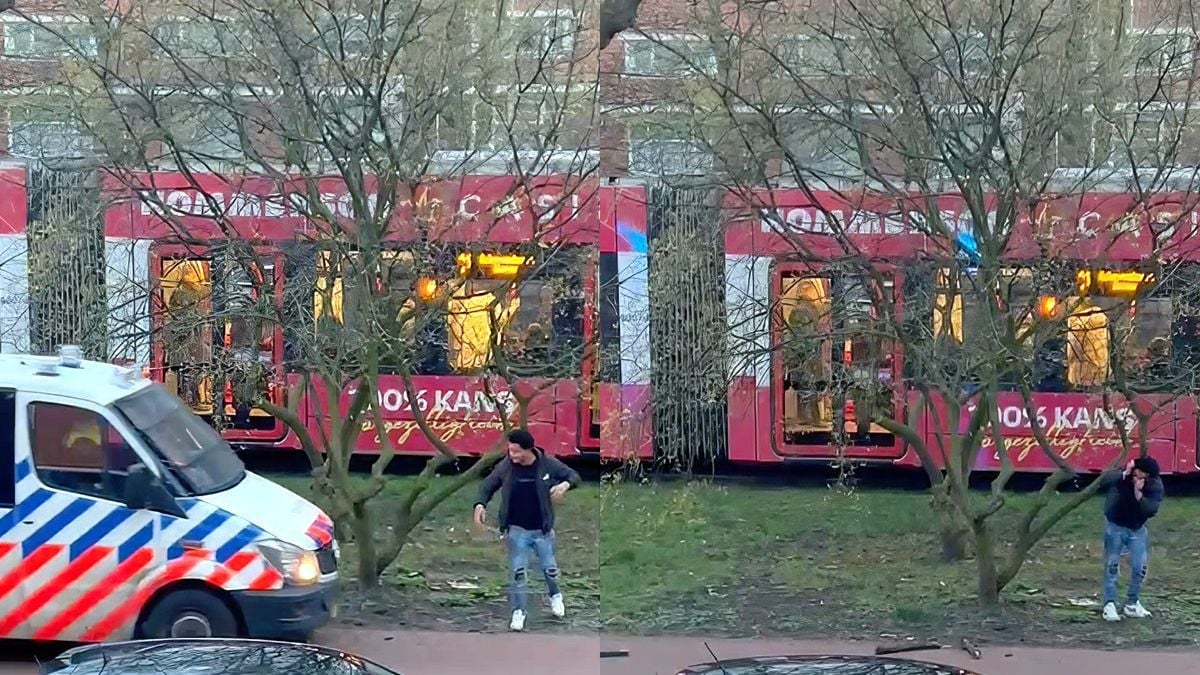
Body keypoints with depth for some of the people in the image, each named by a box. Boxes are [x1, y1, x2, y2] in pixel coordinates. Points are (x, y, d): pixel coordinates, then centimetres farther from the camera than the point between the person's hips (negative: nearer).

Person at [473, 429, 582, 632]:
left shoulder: (548, 464, -16)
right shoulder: (505, 466, -13)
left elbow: (573, 475, -3)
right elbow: (488, 485, 2)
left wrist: (566, 484, -25)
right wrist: (481, 504, -15)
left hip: (543, 529, 0)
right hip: (517, 529, 0)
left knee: (550, 569, 13)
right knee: (518, 572, 2)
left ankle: (555, 595, 43)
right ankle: (518, 611, 17)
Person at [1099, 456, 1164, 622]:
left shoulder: (1155, 485, -16)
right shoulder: (1121, 475, -20)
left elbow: (1152, 509, -26)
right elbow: (1103, 479, -37)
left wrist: (1139, 494, -37)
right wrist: (1124, 474, -46)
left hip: (1137, 529, 2)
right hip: (1115, 527, -2)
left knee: (1140, 567, 1)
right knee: (1112, 566, -4)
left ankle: (1132, 604, 15)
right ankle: (1109, 605, -3)